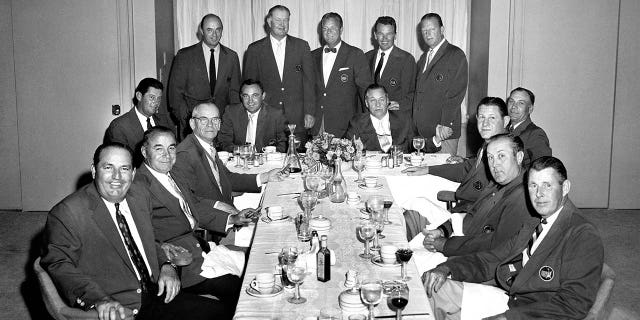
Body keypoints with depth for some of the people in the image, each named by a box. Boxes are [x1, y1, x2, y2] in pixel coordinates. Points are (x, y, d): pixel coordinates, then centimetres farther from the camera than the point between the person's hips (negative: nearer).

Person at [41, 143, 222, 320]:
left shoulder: (141, 196, 11)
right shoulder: (66, 214, -9)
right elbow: (59, 266, -14)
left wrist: (166, 267, 3)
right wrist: (100, 300, -29)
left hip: (158, 295, 6)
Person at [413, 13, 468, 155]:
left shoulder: (456, 55, -3)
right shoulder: (423, 58, 19)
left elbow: (456, 95, -11)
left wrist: (445, 125, -17)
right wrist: (415, 125, 6)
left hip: (444, 132, -6)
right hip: (421, 131, 6)